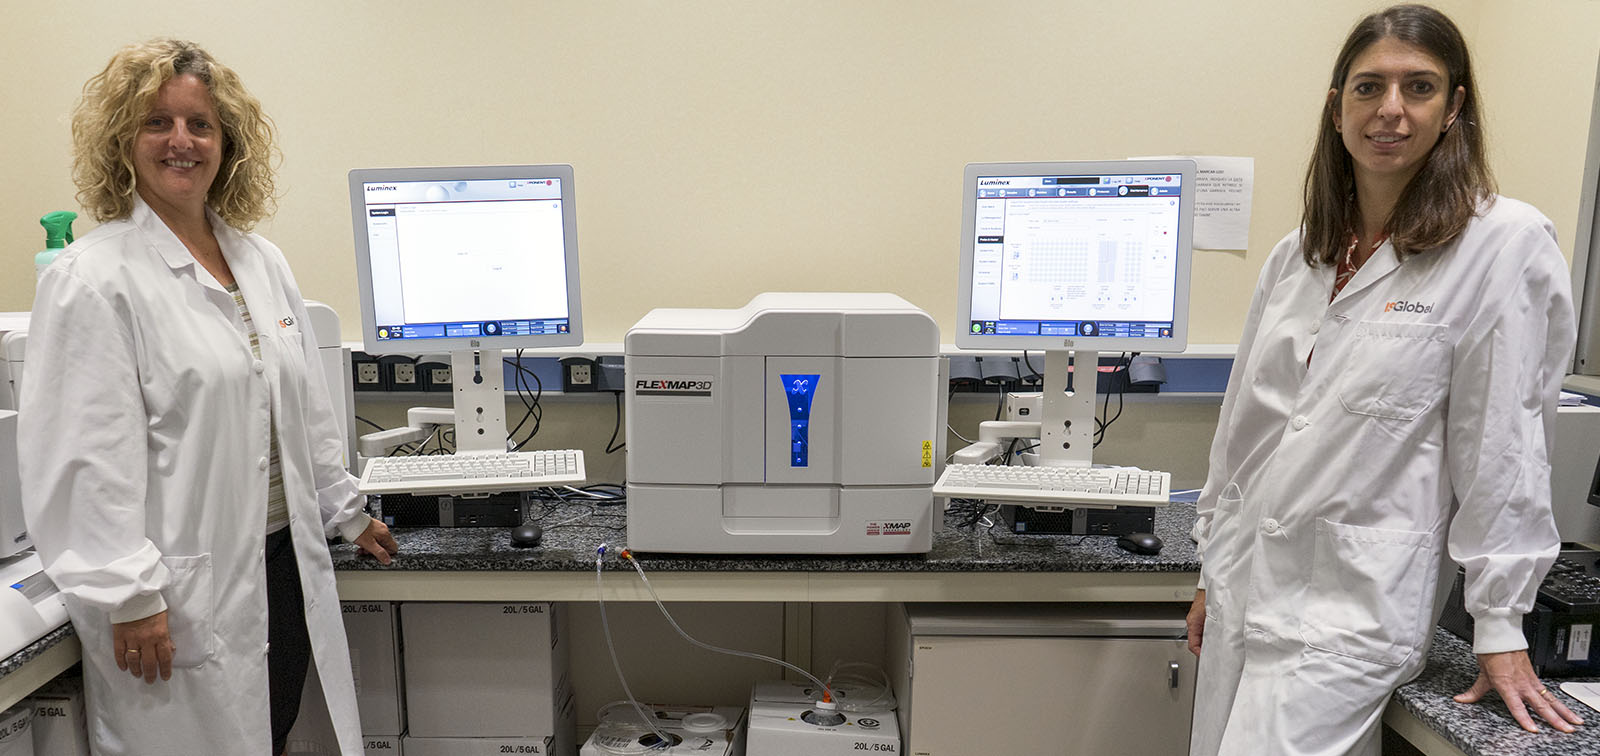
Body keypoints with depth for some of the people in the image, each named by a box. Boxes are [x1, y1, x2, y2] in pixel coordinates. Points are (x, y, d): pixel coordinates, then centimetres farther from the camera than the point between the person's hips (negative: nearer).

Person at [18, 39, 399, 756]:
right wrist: (130, 595, -17)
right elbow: (86, 456, -15)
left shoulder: (263, 261, 10)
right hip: (185, 593, -6)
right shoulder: (92, 279, -10)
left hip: (285, 564, 6)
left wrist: (345, 512, 21)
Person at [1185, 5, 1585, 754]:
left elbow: (1503, 445, -9)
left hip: (1354, 605, -5)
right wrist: (1213, 568, 14)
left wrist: (1500, 625, -7)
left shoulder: (1506, 244, -8)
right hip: (1247, 582, 6)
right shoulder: (1297, 252, 8)